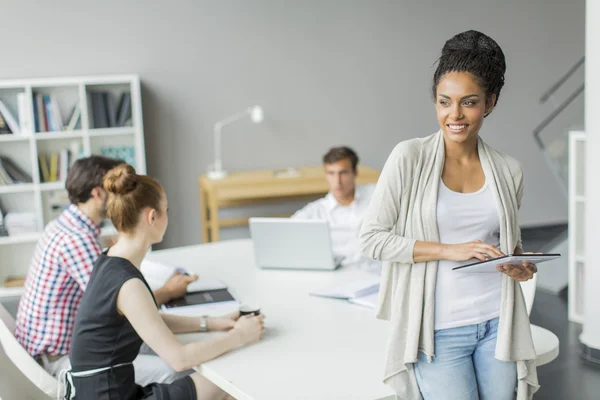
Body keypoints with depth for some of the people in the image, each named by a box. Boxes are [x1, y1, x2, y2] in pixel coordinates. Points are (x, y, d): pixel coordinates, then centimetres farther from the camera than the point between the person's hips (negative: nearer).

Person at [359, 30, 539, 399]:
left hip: (497, 324, 4)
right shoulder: (410, 158, -6)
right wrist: (448, 250, -16)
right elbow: (372, 238, -8)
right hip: (439, 331, -3)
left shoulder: (509, 171, 5)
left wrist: (521, 265, -3)